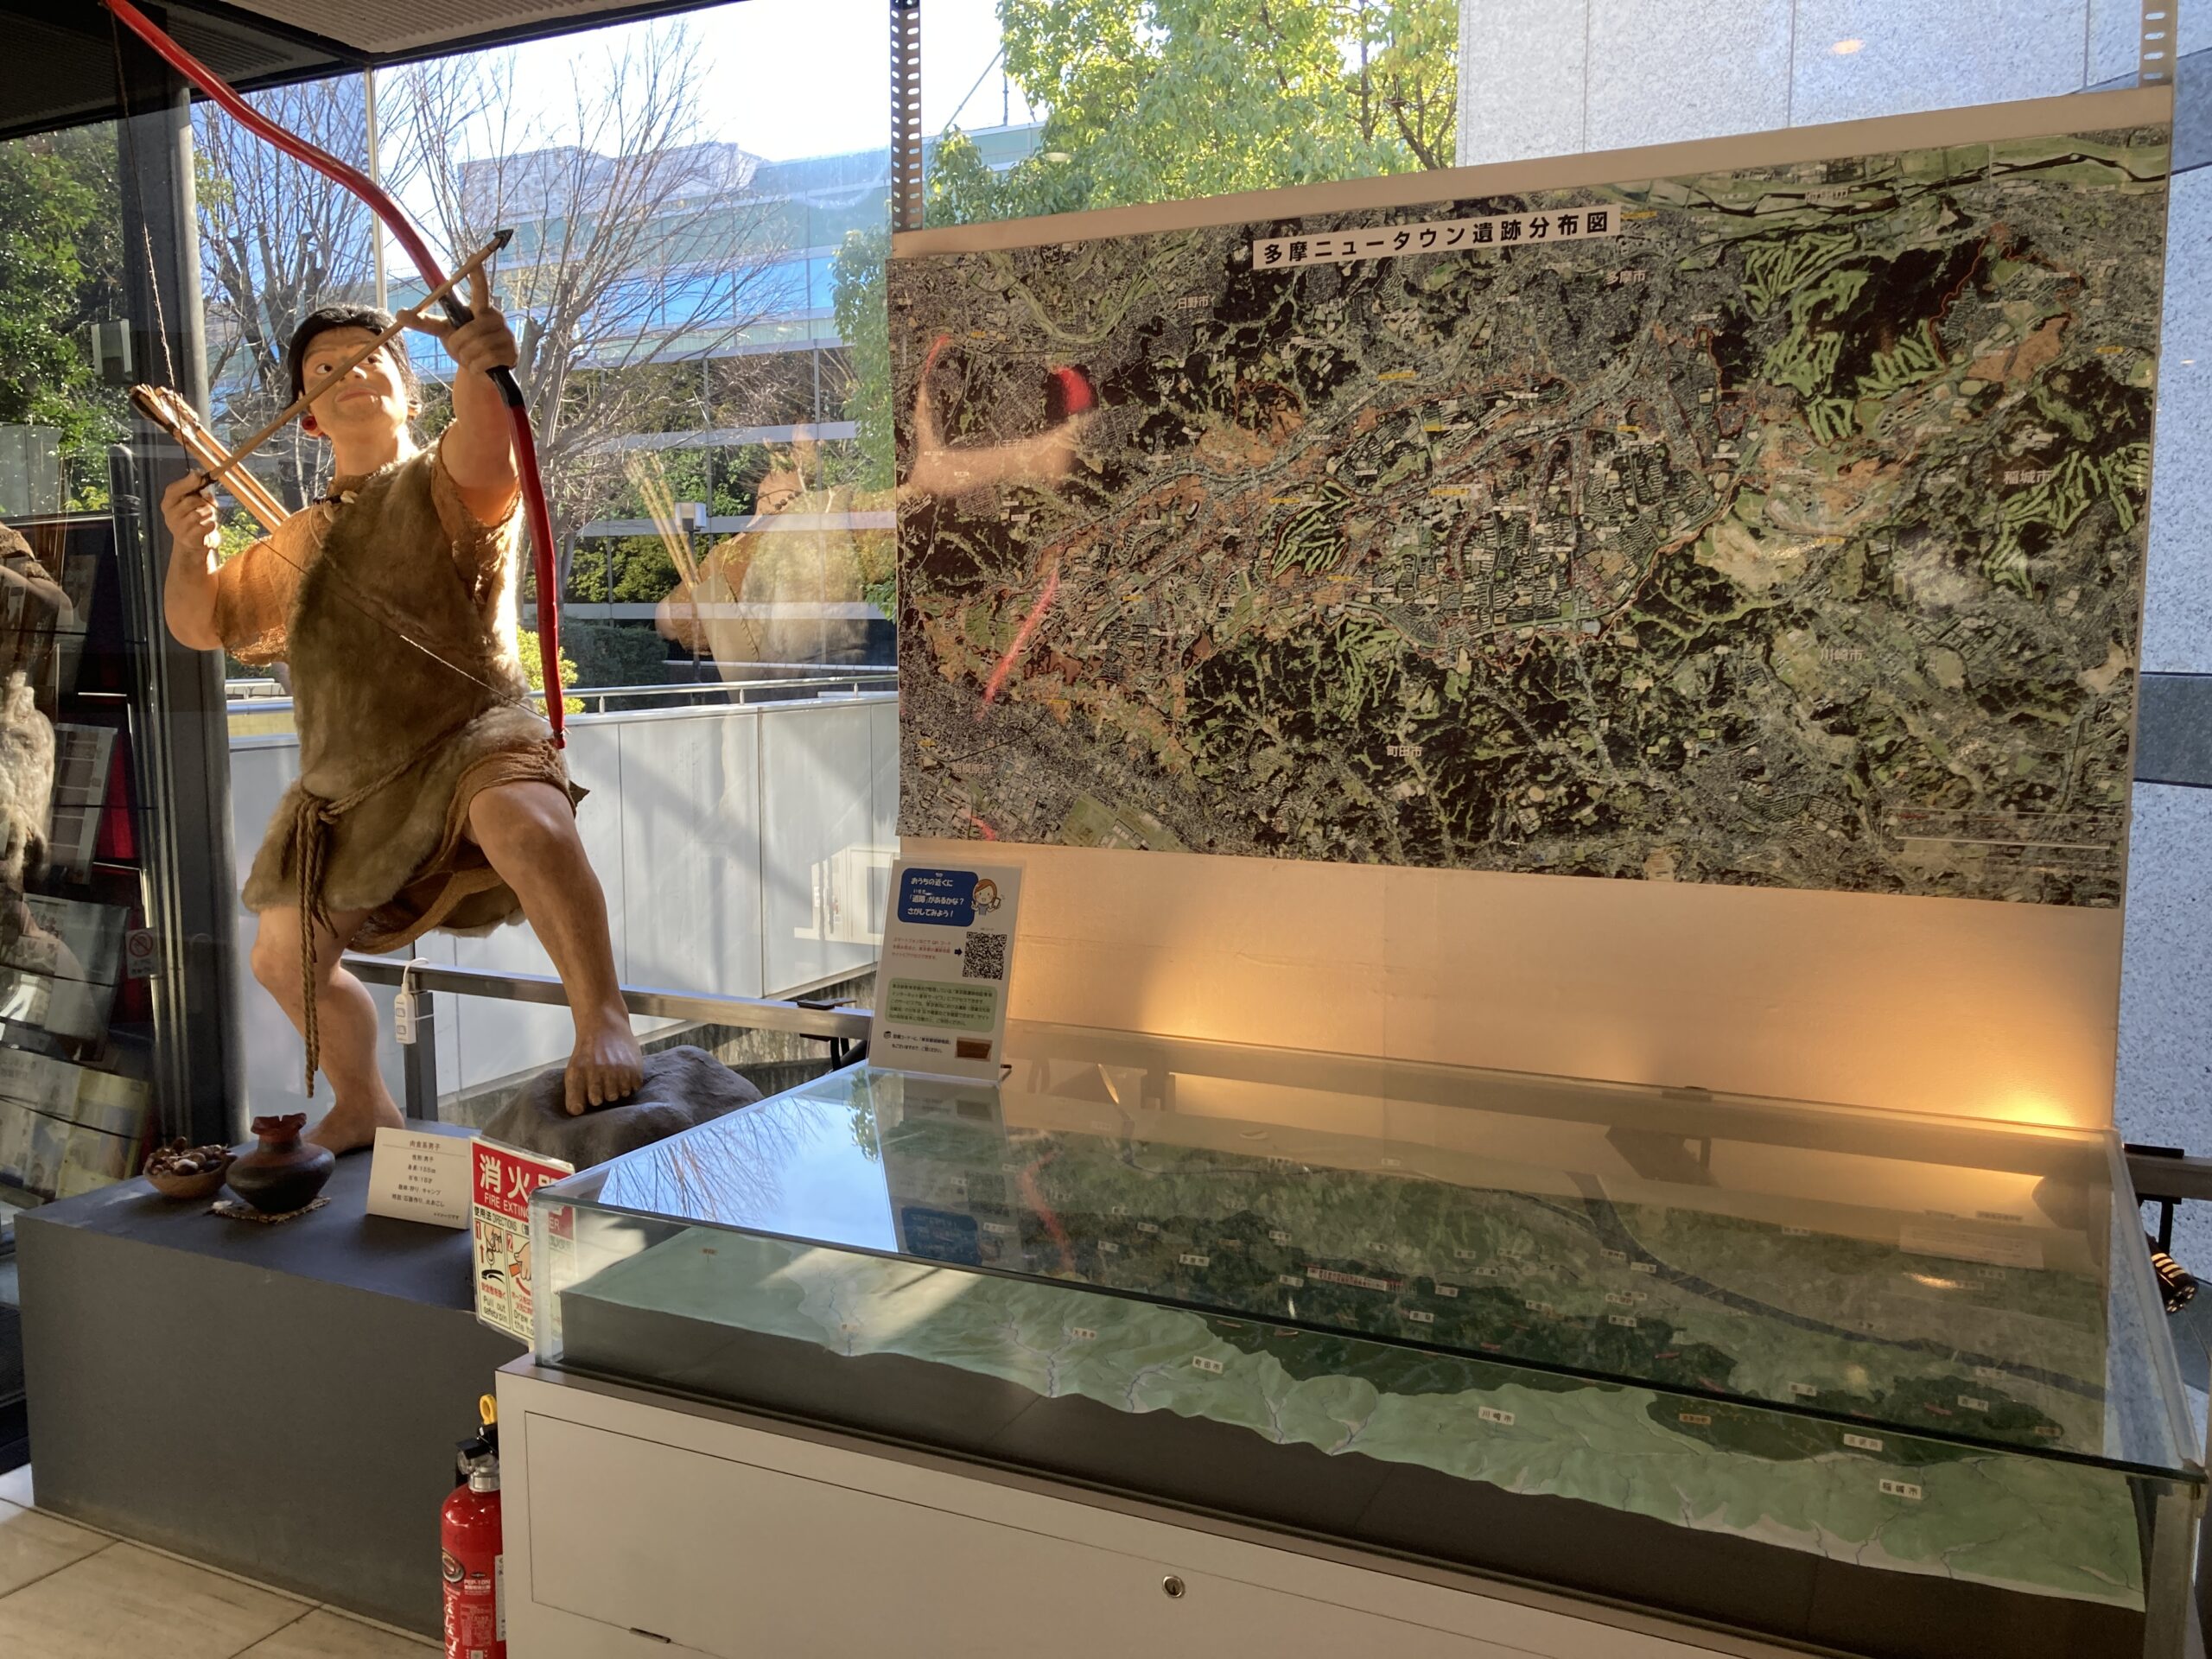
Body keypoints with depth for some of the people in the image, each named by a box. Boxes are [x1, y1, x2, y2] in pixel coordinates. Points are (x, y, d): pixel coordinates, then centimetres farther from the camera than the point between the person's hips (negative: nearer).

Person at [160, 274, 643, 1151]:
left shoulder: (444, 480, -2)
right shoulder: (300, 543, 18)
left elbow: (483, 444, -27)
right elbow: (200, 624, 21)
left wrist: (481, 368, -51)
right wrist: (190, 547, -1)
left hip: (474, 735, -8)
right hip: (349, 784, 8)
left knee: (526, 821, -42)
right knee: (286, 957, 17)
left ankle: (604, 1022, -34)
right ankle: (364, 1110, 39)